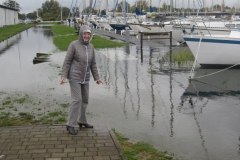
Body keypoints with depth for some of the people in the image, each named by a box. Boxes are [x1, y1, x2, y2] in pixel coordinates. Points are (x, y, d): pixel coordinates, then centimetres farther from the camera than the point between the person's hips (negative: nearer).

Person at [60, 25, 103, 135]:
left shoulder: (90, 47, 6)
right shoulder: (74, 45, -12)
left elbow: (92, 64, 11)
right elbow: (67, 61, -11)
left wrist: (97, 78, 9)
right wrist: (63, 76, -18)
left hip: (84, 77, 7)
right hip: (74, 77, -7)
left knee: (85, 99, 14)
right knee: (77, 100, -11)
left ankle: (82, 121, 30)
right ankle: (70, 125, -1)